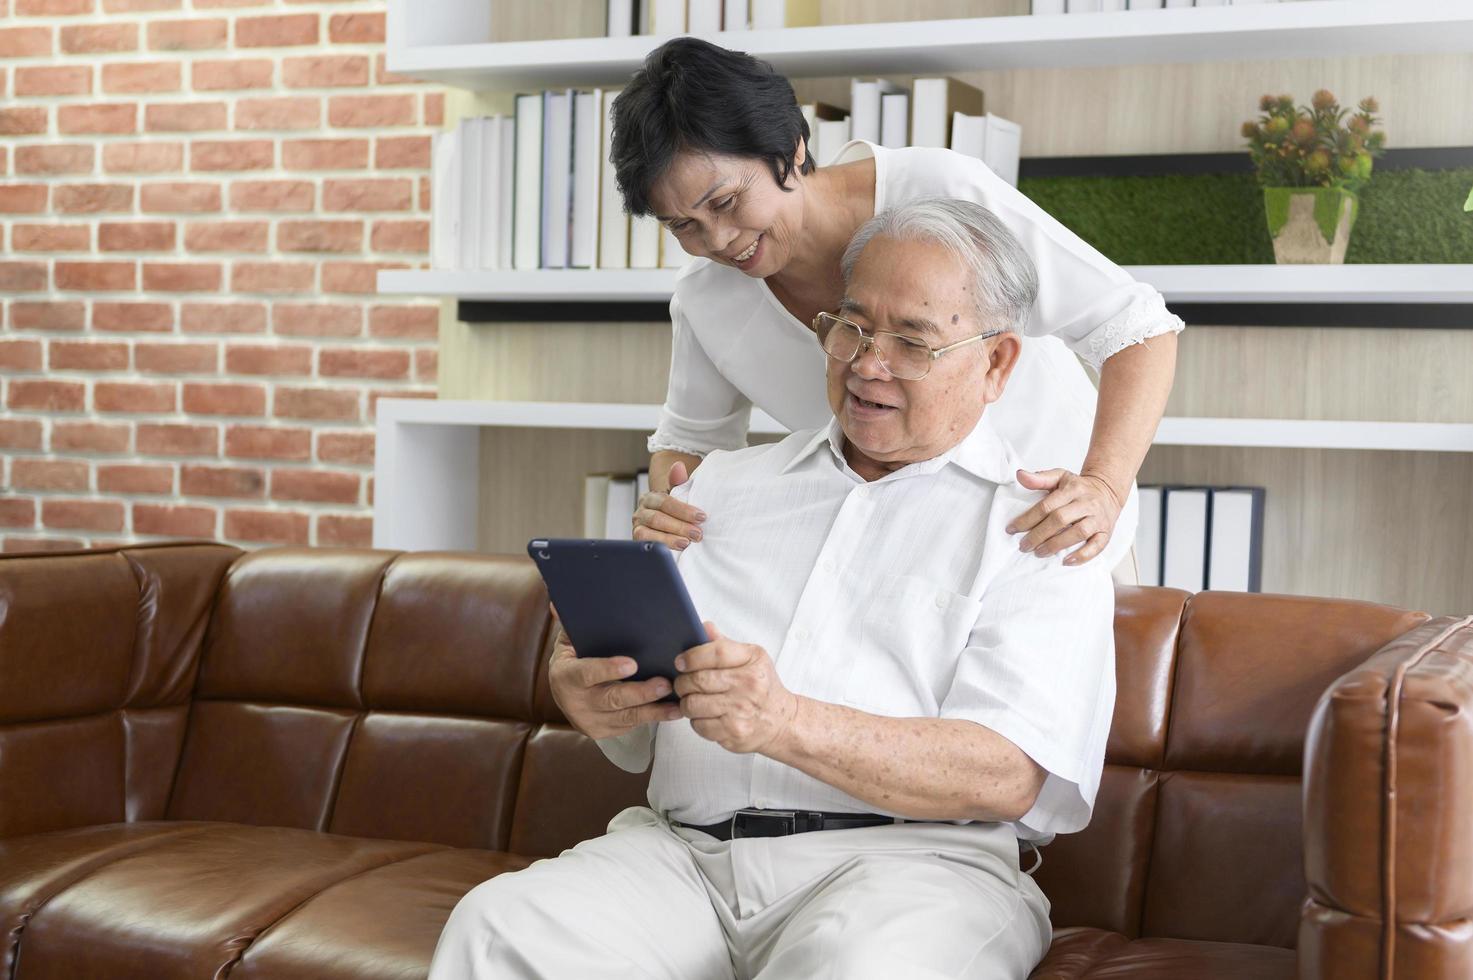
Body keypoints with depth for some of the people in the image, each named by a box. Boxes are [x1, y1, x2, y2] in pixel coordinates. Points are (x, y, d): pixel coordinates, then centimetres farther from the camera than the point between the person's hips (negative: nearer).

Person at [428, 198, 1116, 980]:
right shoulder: (724, 484, 22)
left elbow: (1007, 776, -9)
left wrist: (789, 724, -22)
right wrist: (586, 689, -7)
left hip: (908, 862, -3)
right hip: (685, 849, 3)